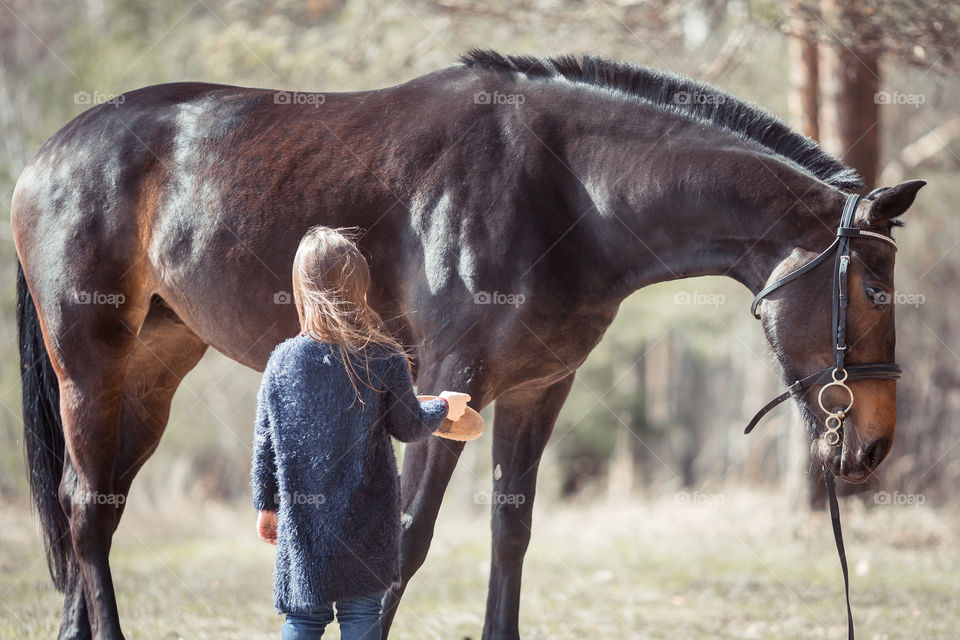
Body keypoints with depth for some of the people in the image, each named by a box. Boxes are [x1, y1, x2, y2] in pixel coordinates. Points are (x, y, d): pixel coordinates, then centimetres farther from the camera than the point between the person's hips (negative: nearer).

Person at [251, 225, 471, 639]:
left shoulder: (282, 361, -5)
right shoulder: (384, 360, -9)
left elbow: (265, 443, 1)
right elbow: (408, 428, 1)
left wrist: (266, 504, 13)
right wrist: (443, 408, 22)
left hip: (303, 523, 1)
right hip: (367, 523, -1)